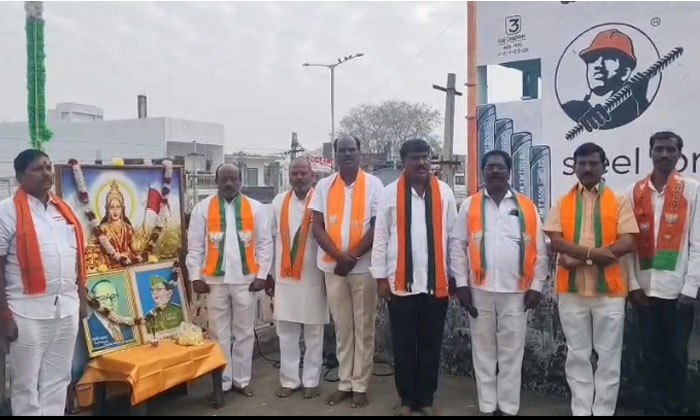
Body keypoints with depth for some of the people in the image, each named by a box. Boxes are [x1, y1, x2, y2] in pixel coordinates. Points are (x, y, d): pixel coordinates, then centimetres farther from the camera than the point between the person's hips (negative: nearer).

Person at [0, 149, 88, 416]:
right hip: (28, 311, -5)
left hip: (67, 308, 6)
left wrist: (82, 299, 13)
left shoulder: (64, 210, 11)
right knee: (26, 384, 7)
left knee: (58, 380, 14)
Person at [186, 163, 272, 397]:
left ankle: (241, 380, 23)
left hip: (245, 279, 1)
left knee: (244, 332, 10)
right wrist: (196, 277, -3)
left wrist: (262, 275, -2)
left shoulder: (255, 208, 3)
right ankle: (222, 382, 20)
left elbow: (265, 243, 3)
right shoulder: (203, 208, 2)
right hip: (215, 279, 0)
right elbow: (195, 246, 2)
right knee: (219, 333, 8)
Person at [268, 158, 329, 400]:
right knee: (286, 331, 9)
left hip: (313, 277, -3)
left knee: (313, 333, 8)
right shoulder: (278, 202, 6)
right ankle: (289, 379, 23)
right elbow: (272, 239, 9)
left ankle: (311, 381, 21)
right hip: (284, 277, 4)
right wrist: (269, 275, 9)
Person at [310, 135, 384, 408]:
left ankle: (360, 385, 16)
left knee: (363, 328, 5)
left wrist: (352, 257, -13)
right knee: (342, 328, 11)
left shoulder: (373, 184, -2)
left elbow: (378, 227, -6)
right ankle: (345, 383, 21)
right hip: (333, 267, 3)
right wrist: (340, 255, -14)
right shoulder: (324, 186, 5)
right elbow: (317, 227, 0)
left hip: (364, 267, -2)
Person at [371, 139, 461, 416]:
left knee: (431, 344, 11)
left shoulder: (444, 193, 5)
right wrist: (381, 277, -2)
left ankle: (425, 398, 25)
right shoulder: (390, 193, 0)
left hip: (436, 283, 1)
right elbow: (381, 237, 1)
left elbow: (453, 237, 7)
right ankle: (406, 398, 24)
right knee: (403, 345, 8)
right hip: (401, 282, -1)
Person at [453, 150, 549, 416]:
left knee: (511, 353, 7)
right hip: (480, 290, 0)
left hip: (515, 291, 0)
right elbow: (460, 247, 3)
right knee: (483, 351, 8)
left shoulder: (527, 207, 4)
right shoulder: (470, 205, 5)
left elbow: (539, 250, 4)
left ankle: (509, 408, 18)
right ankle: (487, 407, 20)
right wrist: (461, 284, -3)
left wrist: (536, 286, -1)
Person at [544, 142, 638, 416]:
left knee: (609, 358, 6)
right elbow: (555, 241, -5)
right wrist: (592, 253, -20)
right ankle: (580, 411, 20)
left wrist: (577, 257, -16)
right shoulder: (562, 203, 7)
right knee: (577, 356, 9)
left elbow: (627, 243, -9)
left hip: (609, 289, -1)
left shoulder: (619, 201, 2)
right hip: (571, 289, 1)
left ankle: (603, 411, 18)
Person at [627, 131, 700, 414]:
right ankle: (656, 406, 23)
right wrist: (633, 282, -2)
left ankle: (674, 407, 22)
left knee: (676, 353, 8)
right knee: (651, 352, 11)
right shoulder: (635, 192, 6)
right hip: (644, 287, 2)